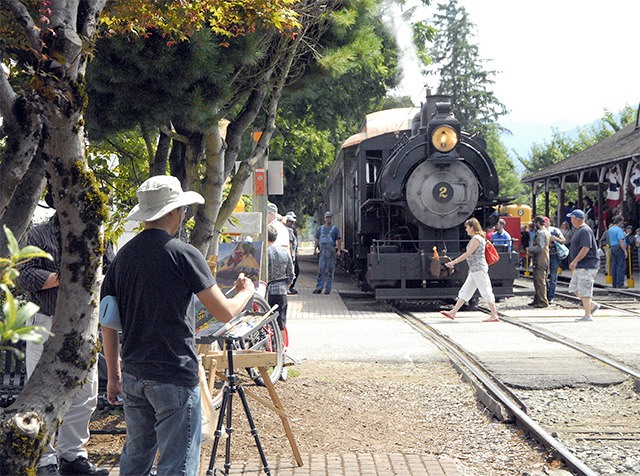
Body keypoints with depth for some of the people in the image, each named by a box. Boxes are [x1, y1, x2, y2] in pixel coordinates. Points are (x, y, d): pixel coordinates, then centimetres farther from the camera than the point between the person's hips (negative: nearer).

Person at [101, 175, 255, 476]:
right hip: (174, 378, -7)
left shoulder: (123, 256, 7)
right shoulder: (183, 254, -12)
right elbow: (224, 313, -11)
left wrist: (113, 374, 19)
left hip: (132, 376, 7)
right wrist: (246, 291, 10)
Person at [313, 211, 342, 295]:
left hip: (331, 251, -3)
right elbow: (317, 239, 19)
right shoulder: (321, 228, 17)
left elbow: (339, 240, 2)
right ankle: (319, 288, -3)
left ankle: (328, 288, 4)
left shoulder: (335, 228, 7)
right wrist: (315, 249, 7)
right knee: (321, 269, -3)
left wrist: (339, 250, -8)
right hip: (322, 250, 3)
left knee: (330, 270, 0)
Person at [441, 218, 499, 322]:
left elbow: (468, 254, -17)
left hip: (479, 269, -11)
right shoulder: (477, 238, 17)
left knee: (486, 292, -7)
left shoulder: (476, 238, -14)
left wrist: (454, 262, -13)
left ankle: (494, 316, -4)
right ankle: (453, 313, 10)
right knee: (465, 291, 9)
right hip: (475, 270, 11)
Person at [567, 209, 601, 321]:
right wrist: (575, 262, 21)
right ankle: (593, 305, 20)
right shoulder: (577, 230, 17)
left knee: (584, 291, -7)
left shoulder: (585, 231, -16)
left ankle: (588, 315, 0)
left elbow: (586, 248, -24)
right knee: (574, 288, 12)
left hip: (587, 265, -11)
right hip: (580, 266, 11)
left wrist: (575, 261, -22)